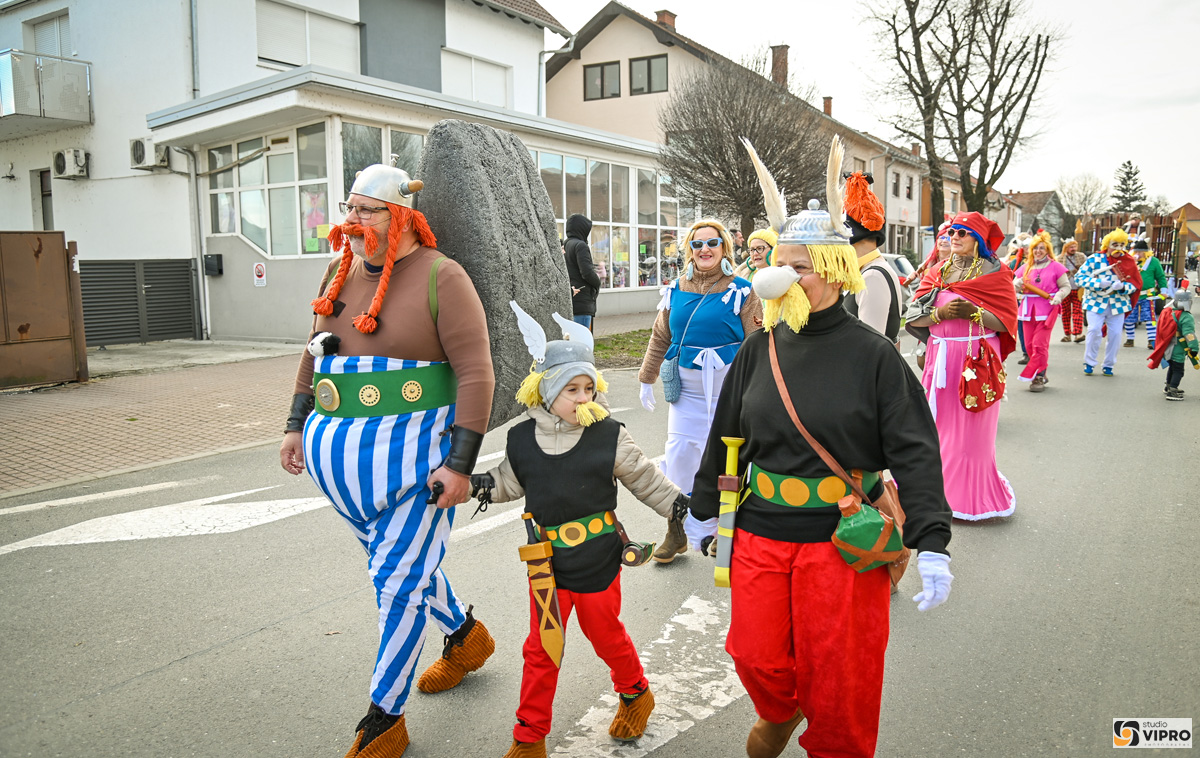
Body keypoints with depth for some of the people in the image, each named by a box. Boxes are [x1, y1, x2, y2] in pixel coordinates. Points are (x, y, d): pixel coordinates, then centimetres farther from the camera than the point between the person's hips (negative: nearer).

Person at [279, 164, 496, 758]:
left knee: (399, 581, 0)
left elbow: (475, 373, -15)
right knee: (397, 558, 20)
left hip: (411, 455, -7)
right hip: (339, 458, 7)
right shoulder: (340, 271, 8)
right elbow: (316, 352, 20)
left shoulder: (440, 277, -12)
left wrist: (460, 463, -18)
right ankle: (465, 636, 46)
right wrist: (298, 426, 18)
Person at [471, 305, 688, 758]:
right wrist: (481, 484, -4)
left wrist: (678, 503, -5)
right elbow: (511, 484, 12)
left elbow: (645, 478, 1)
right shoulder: (522, 439, -2)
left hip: (598, 560, -2)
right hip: (548, 563, 2)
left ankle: (635, 693, 46)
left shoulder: (609, 437, -8)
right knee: (541, 649, 8)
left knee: (605, 635, 15)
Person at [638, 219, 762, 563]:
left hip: (728, 391, -3)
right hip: (685, 392, 4)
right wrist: (647, 379, 18)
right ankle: (675, 534, 19)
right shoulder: (676, 290, 7)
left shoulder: (740, 291, -4)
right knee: (678, 456, 5)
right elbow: (660, 337, 16)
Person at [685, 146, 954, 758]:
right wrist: (703, 508, 17)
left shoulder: (872, 355, -8)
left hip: (842, 539, -3)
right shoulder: (760, 349, 3)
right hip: (760, 532, 4)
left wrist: (932, 545, -17)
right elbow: (726, 434, 12)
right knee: (757, 657, 10)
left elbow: (914, 452, -10)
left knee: (835, 674, 8)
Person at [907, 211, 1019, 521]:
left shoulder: (995, 273, 1)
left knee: (969, 429, -1)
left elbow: (1005, 322, -7)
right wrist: (940, 313, -15)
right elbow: (913, 316, 2)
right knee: (938, 424, 5)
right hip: (941, 357, 4)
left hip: (977, 359, -4)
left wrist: (974, 312, -20)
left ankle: (969, 495, 9)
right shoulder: (939, 272, 12)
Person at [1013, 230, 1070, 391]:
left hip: (1047, 309, -4)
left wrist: (1058, 296, -13)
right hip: (1028, 309, 4)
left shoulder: (1055, 266, 2)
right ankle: (1042, 374, 18)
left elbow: (1066, 286, 6)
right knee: (1030, 344, 4)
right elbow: (1014, 287, 16)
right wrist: (1018, 284, -8)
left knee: (1040, 344, -11)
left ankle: (1038, 377, -7)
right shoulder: (1026, 267, 13)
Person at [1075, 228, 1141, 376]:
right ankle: (1089, 363, 4)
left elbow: (1134, 285, 5)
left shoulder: (1129, 262, 5)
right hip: (1096, 302, -3)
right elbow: (1079, 278, -7)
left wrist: (1122, 286, -17)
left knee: (1115, 334, 1)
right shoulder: (1094, 259, -3)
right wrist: (1098, 283, -19)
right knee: (1094, 331, -12)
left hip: (1118, 304, 3)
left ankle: (1109, 365, 16)